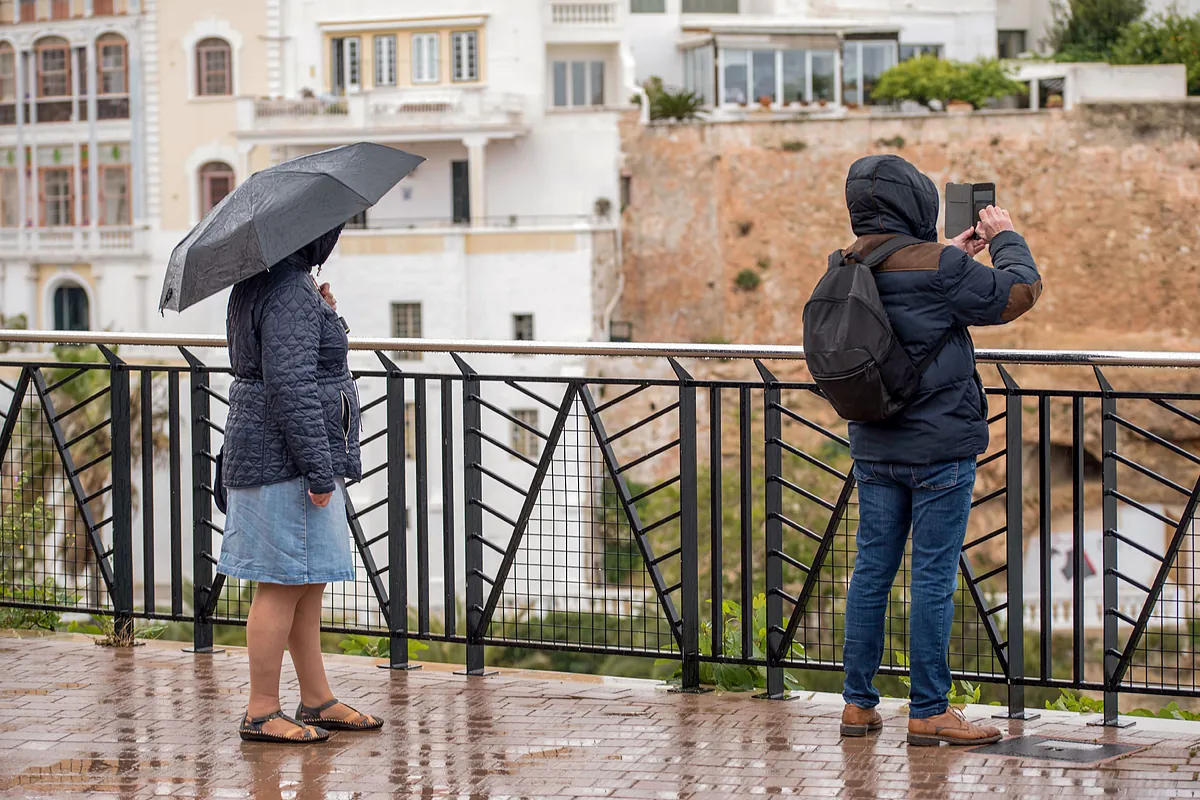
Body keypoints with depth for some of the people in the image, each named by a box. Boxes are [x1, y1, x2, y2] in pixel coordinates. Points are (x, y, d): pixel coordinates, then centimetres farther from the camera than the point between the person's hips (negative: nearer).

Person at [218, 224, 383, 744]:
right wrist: (319, 470, -23)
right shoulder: (291, 294, -18)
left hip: (261, 453, 11)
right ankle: (262, 714, 0)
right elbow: (292, 387, -24)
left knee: (309, 583, 16)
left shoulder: (259, 284, 14)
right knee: (285, 584, -5)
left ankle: (317, 700, 23)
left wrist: (323, 317, 13)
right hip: (284, 461, -11)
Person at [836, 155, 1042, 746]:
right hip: (939, 449, -7)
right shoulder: (937, 269, -17)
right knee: (933, 578, -2)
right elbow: (1020, 292, -7)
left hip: (874, 451, 7)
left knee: (872, 571, 11)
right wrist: (1005, 238, 9)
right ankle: (929, 713, 1)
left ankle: (858, 703, 15)